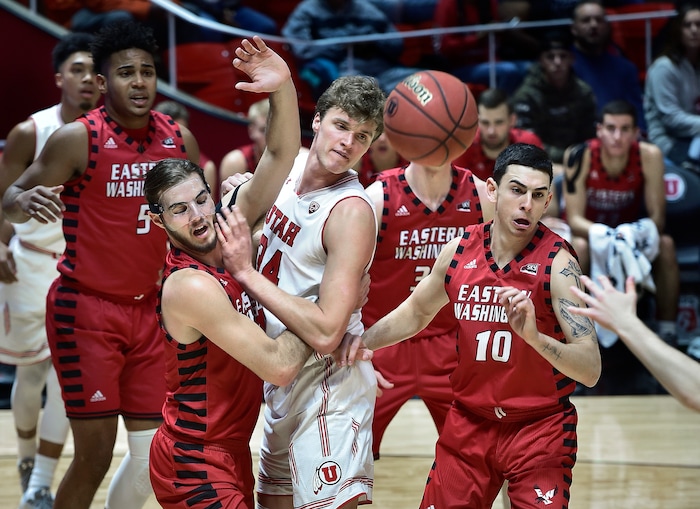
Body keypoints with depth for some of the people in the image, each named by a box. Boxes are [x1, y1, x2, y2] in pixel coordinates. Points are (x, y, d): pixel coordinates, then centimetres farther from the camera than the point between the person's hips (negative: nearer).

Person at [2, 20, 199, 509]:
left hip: (148, 310, 5)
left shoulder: (179, 139, 3)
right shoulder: (79, 139, -11)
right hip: (85, 309, -5)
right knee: (96, 454, -6)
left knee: (153, 449, 6)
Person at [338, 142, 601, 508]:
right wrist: (364, 340, 0)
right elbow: (416, 313, 17)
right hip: (470, 421, 4)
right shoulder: (459, 251, -4)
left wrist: (534, 335, -40)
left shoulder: (557, 262, -17)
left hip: (539, 428, -4)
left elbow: (591, 370, -24)